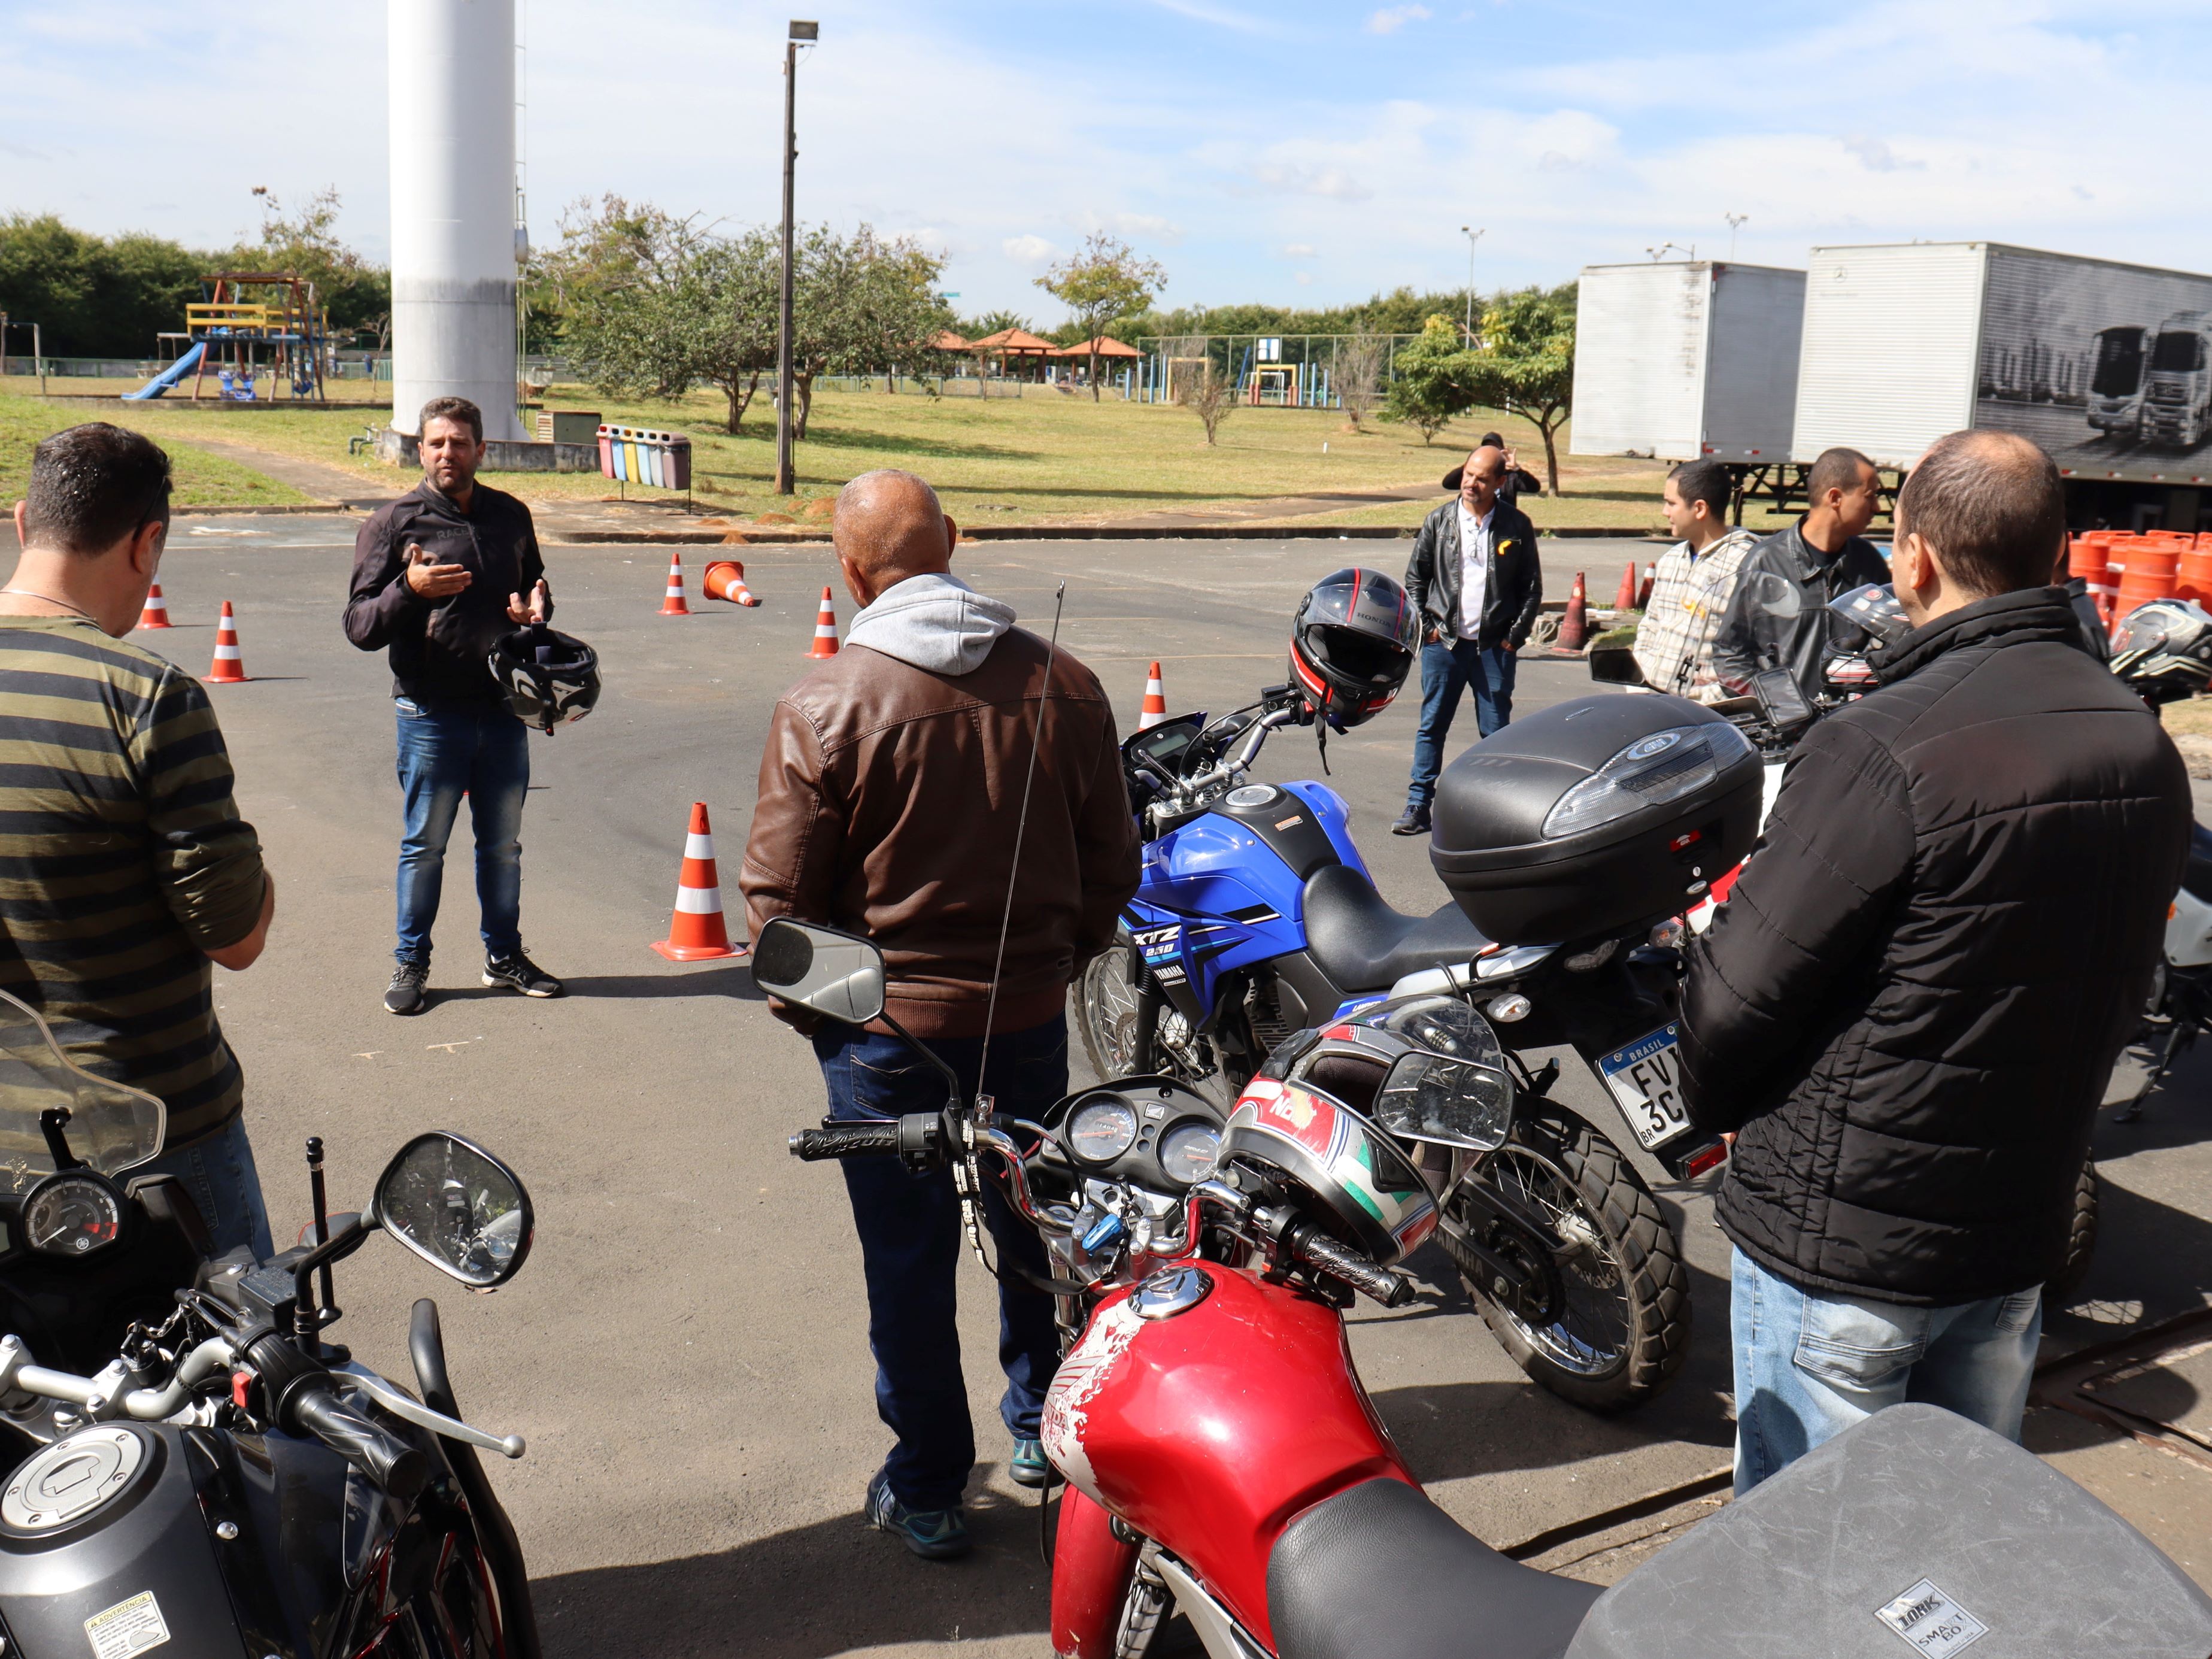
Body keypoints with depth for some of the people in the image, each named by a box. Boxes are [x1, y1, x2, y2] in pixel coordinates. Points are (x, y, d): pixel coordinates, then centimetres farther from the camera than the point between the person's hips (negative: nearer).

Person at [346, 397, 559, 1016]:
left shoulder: (510, 516, 9)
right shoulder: (393, 523, -3)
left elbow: (535, 588, 24)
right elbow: (360, 626, -7)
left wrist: (536, 608, -1)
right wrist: (409, 588, -26)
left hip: (504, 709, 4)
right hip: (431, 713, -3)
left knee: (503, 843, 13)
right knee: (424, 845, 5)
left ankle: (504, 956, 27)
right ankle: (411, 965, 19)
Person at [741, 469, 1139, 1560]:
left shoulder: (824, 707, -15)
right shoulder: (1063, 687, -4)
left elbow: (779, 894, -11)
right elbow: (1111, 864, 4)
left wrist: (803, 1001, 7)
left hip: (887, 1030, -3)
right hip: (1031, 1017, 4)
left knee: (908, 1256, 10)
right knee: (1030, 1223, 22)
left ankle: (926, 1490, 22)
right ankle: (1039, 1426, 40)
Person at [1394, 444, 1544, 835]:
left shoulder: (1517, 526, 1)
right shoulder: (1439, 521, 3)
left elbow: (1532, 587, 5)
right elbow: (1415, 578, 9)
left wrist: (1516, 635, -2)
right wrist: (1425, 625, 0)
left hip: (1495, 646, -1)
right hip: (1444, 642, 1)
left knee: (1496, 730, 4)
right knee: (1432, 726, 4)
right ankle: (1418, 806, 8)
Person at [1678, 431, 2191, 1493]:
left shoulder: (1882, 751, -24)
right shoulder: (2143, 748, -1)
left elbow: (1741, 990, -19)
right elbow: (2126, 983, 8)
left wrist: (1717, 1107, 1)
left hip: (1840, 1236, -6)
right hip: (2026, 1219, 7)